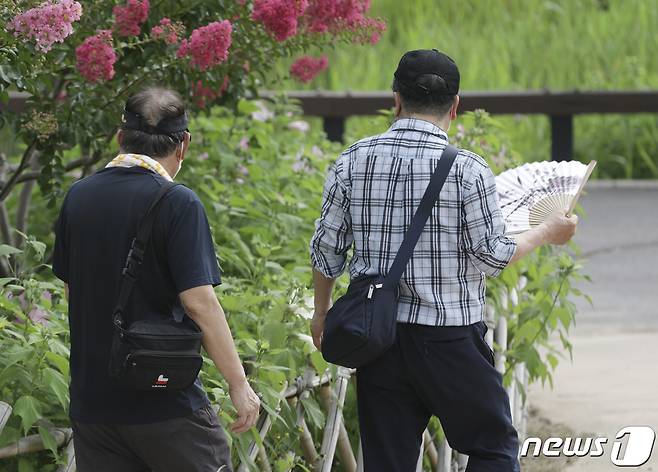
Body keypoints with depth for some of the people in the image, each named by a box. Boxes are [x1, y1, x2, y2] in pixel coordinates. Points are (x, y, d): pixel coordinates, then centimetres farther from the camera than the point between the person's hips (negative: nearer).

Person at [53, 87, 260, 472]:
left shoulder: (78, 198, 5)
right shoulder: (177, 203, -12)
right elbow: (198, 301, -17)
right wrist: (239, 384, -11)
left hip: (91, 400, 5)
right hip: (165, 400, -5)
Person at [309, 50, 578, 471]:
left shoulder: (354, 161, 0)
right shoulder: (467, 170, -12)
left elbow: (327, 249, 6)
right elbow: (491, 257, -8)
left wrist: (322, 310, 23)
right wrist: (547, 232, 9)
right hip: (449, 337, -4)